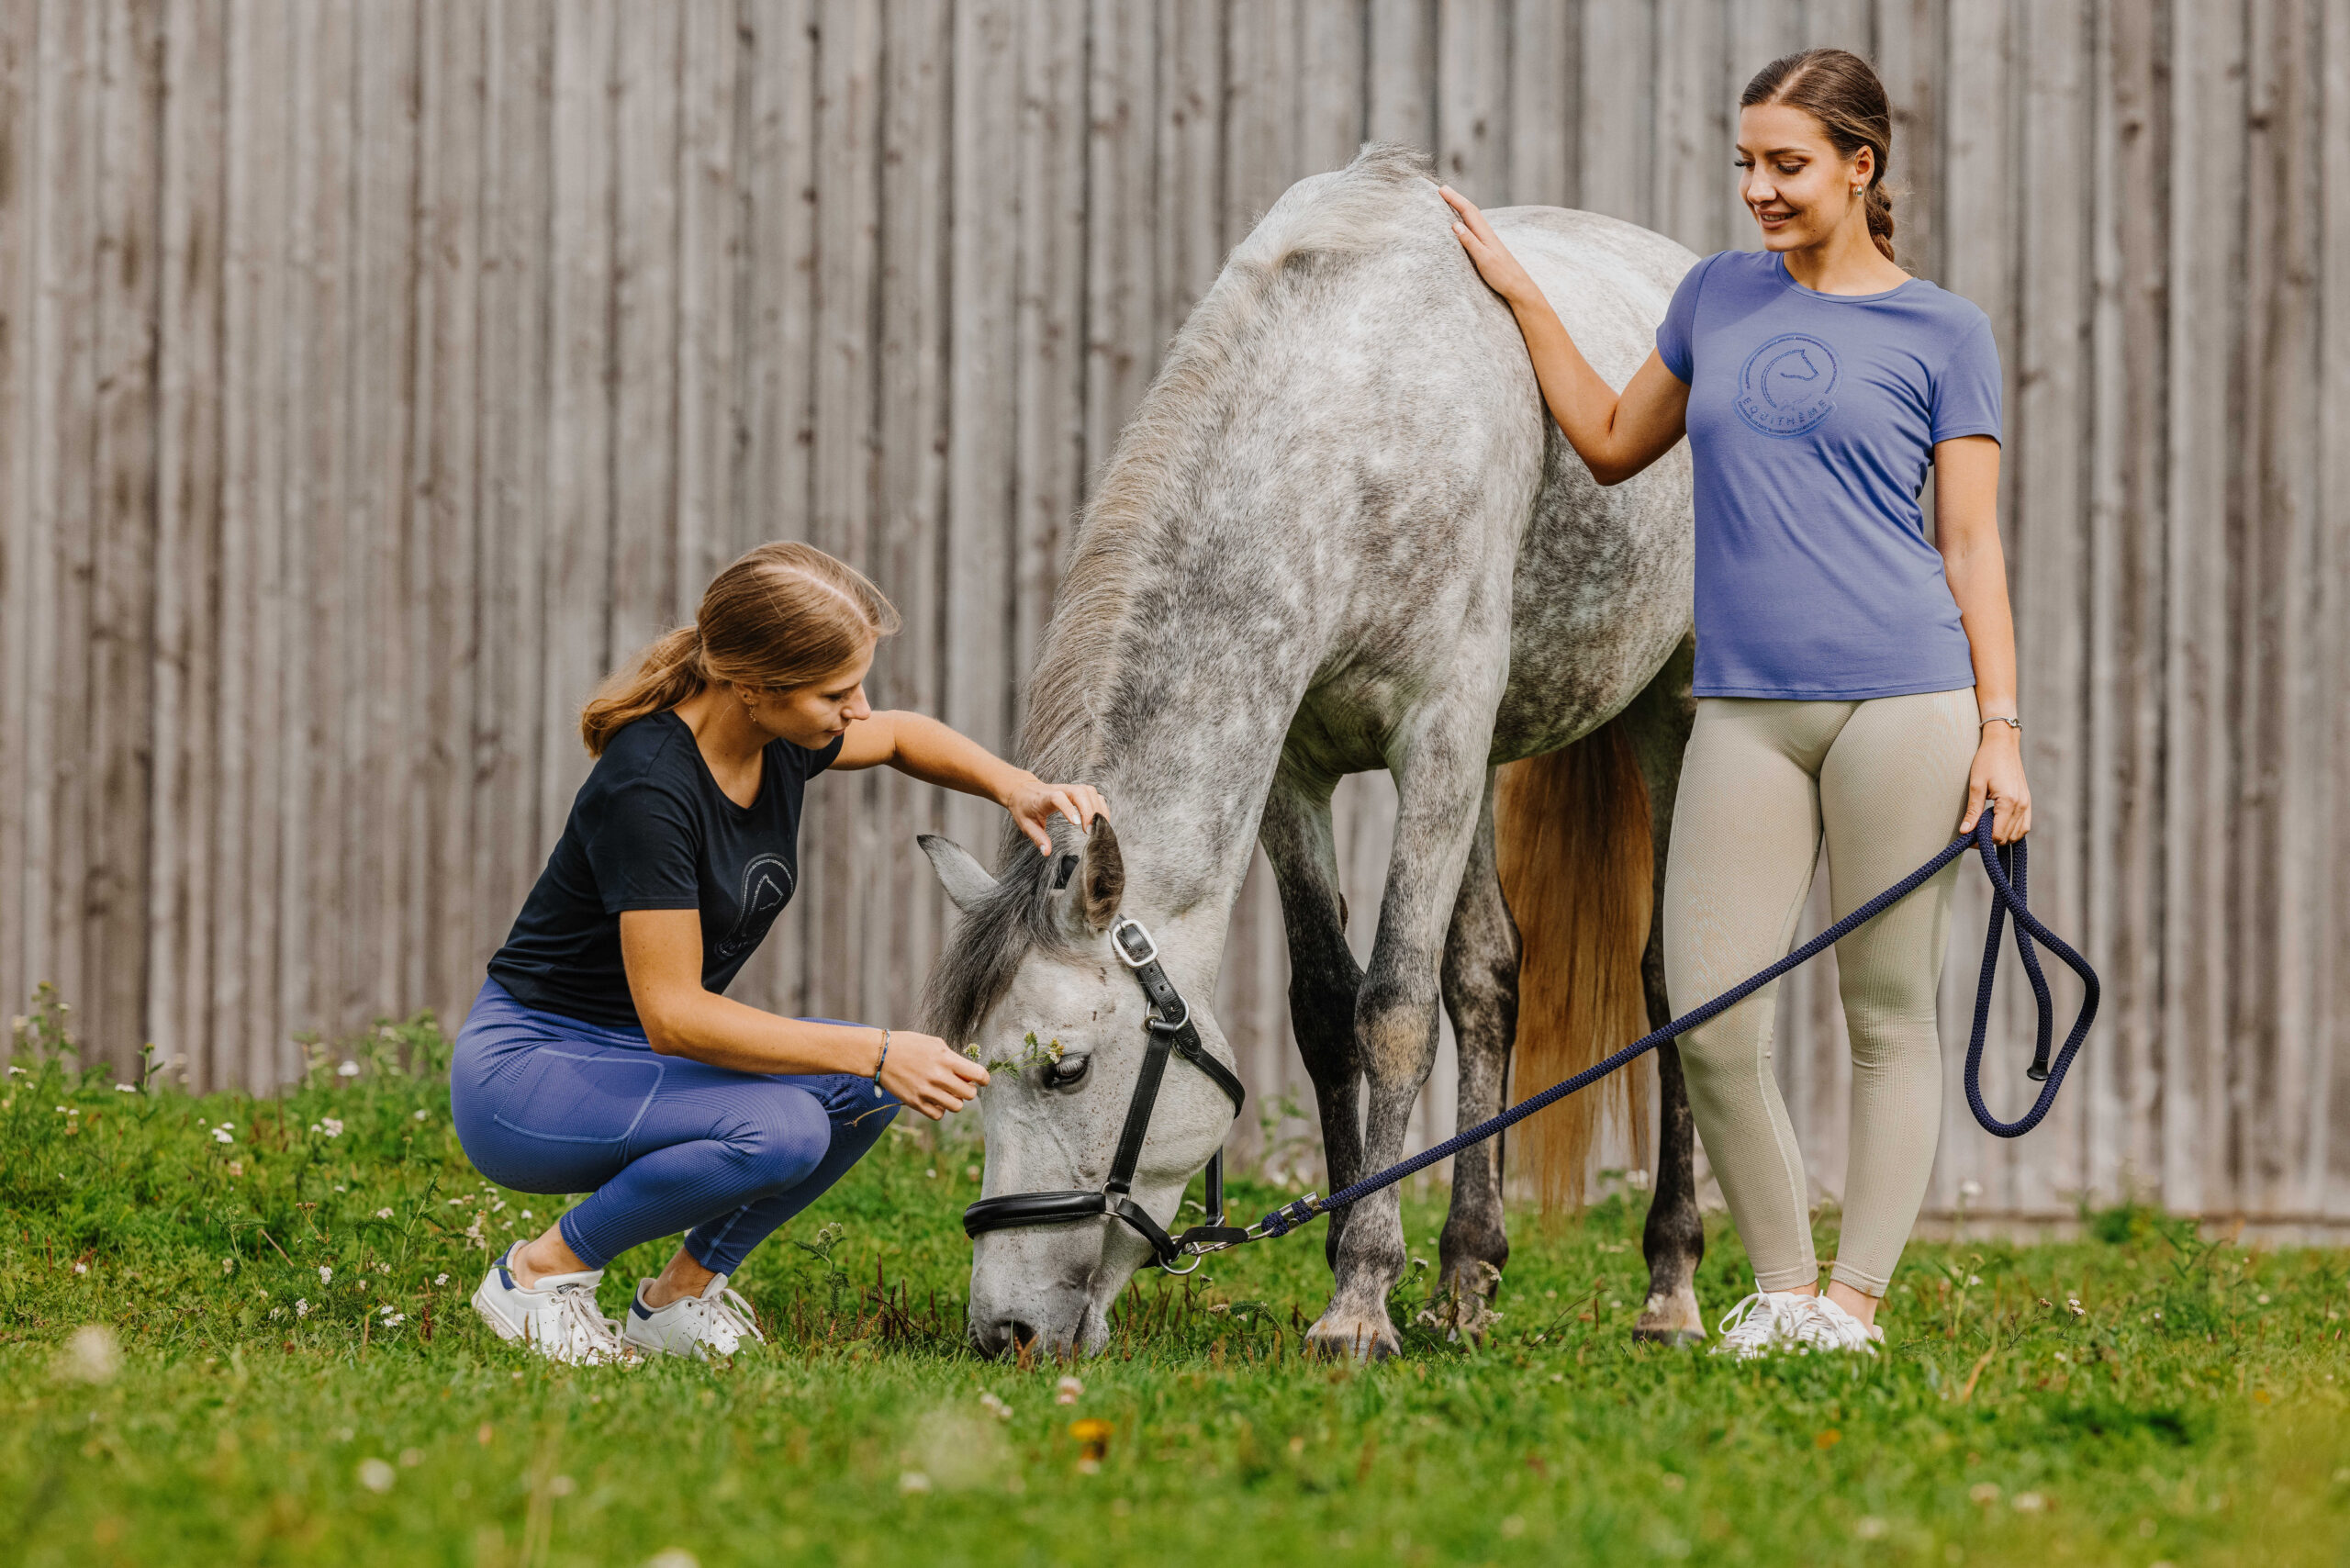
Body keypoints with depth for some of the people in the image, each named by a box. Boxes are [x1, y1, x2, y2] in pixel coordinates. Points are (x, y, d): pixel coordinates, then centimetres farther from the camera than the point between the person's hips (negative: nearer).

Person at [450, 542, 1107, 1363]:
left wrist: (1014, 787, 0)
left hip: (634, 1054, 9)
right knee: (778, 1128, -31)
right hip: (521, 1075, -9)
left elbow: (901, 738, 20)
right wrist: (875, 1052, -30)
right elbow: (673, 1015, -30)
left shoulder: (778, 741, -4)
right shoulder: (649, 786, -29)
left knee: (874, 1080, -8)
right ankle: (544, 1270, -8)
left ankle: (681, 1296, 6)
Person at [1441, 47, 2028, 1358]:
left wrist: (2000, 732, -5)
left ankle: (1855, 1299, 7)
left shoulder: (1943, 333, 4)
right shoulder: (1720, 297, 15)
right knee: (1712, 1028, -3)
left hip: (1903, 698, -4)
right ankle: (1779, 1284, 11)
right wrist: (1519, 293, 22)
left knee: (1890, 1016, 1)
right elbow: (1614, 443, 27)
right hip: (1747, 707, 4)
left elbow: (1972, 547, 2)